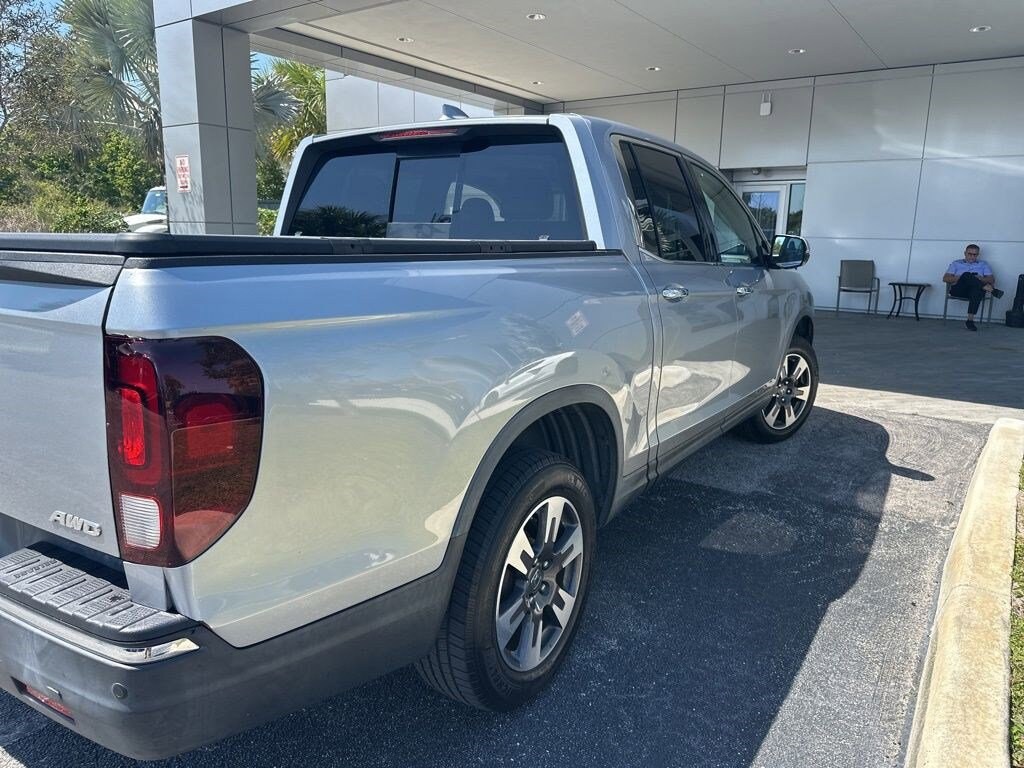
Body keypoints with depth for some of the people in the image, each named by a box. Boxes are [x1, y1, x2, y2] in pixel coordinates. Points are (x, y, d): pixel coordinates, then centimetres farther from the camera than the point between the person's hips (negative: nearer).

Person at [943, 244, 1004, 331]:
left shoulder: (983, 264, 24)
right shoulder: (956, 263, 22)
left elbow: (992, 279, 11)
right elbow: (945, 278, 9)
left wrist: (981, 279, -11)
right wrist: (959, 278, -8)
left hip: (976, 290, 1)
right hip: (958, 290, -1)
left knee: (978, 289, -39)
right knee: (967, 275, -32)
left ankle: (970, 320, -45)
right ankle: (990, 289, -43)